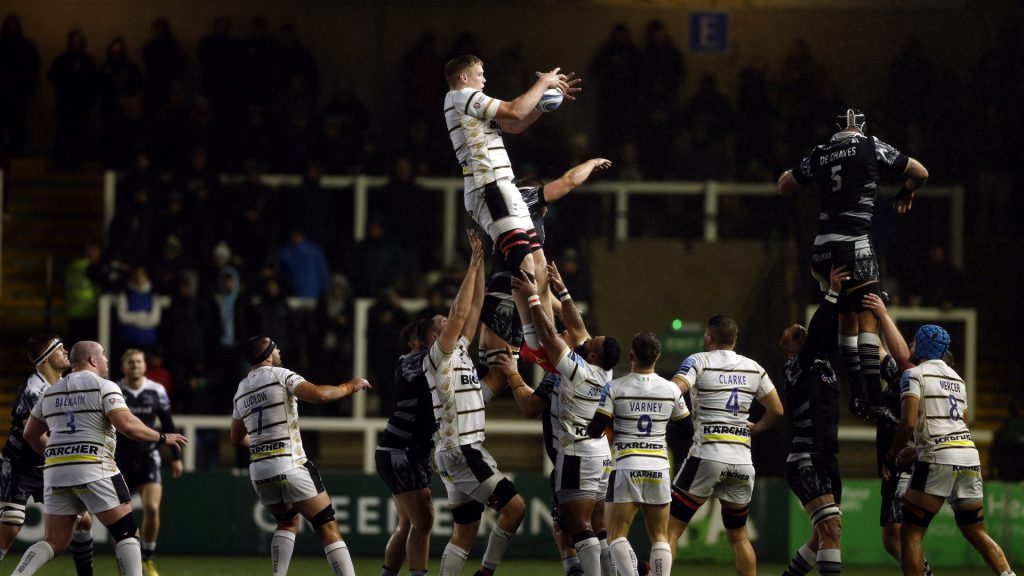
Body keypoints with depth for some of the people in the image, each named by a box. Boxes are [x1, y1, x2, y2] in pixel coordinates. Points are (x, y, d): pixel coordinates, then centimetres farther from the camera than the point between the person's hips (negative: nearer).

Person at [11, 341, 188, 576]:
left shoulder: (51, 392, 16)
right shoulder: (104, 387, -2)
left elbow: (31, 434, 22)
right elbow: (126, 425, -14)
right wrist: (162, 438, -1)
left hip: (56, 470, 6)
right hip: (93, 469, -6)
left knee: (55, 542, 9)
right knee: (127, 534, 3)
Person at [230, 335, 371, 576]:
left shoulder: (240, 390, 16)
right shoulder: (280, 375, -5)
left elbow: (237, 438, 25)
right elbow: (318, 394, -19)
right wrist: (349, 387, -3)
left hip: (259, 472, 7)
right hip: (290, 467, -6)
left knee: (288, 523, 27)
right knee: (327, 528, -2)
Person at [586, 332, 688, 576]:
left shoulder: (615, 388, -5)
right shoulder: (672, 390, 3)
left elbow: (595, 430, -5)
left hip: (627, 467, -3)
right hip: (659, 467, 3)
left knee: (617, 535, 1)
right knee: (659, 537, 8)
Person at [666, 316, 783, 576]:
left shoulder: (699, 361, -1)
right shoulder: (753, 368, 12)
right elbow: (776, 410, 15)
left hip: (707, 455, -4)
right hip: (743, 460, 4)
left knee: (671, 528, -1)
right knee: (738, 535, 17)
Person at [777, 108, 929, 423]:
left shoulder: (818, 155, 12)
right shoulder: (872, 147, 2)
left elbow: (785, 187, 28)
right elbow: (920, 173, 11)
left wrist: (787, 176, 52)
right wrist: (906, 193, 33)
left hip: (823, 244, 5)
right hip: (855, 243, -5)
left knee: (847, 320, 15)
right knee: (868, 320, -9)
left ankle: (856, 394, 15)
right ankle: (875, 399, -17)